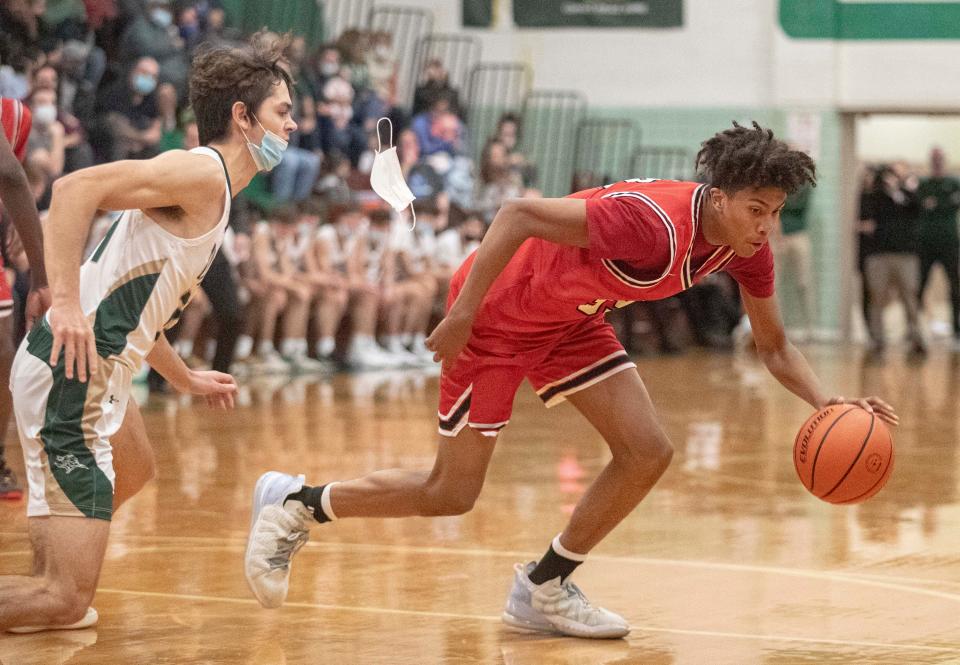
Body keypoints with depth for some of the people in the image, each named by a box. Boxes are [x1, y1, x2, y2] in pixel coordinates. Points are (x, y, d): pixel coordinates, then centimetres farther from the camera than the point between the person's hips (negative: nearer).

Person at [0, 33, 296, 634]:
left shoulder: (213, 190, 19)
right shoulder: (202, 173, -12)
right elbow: (77, 188, -25)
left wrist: (186, 379, 35)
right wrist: (66, 301, -32)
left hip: (101, 375, 11)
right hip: (73, 374, -11)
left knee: (135, 472, 40)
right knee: (64, 603, -14)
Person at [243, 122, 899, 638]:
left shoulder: (748, 249, -11)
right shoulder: (652, 224, -36)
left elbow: (775, 347, 1)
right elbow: (520, 214, -33)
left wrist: (825, 401, -17)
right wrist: (462, 311, -31)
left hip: (571, 321, 8)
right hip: (499, 312, -8)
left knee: (648, 452, -6)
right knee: (452, 493, -2)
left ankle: (544, 588, 10)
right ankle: (296, 503, 19)